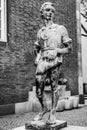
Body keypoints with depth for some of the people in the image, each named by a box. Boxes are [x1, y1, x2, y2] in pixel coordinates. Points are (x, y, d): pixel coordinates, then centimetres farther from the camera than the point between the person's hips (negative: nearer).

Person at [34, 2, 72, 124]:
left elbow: (69, 48, 4)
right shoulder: (40, 31, 16)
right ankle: (43, 108, 23)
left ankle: (53, 113, 9)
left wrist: (56, 51, -11)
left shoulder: (61, 29, 6)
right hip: (42, 61, 3)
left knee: (54, 86, -2)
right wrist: (37, 57, 6)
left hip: (55, 60, -3)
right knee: (38, 88, 0)